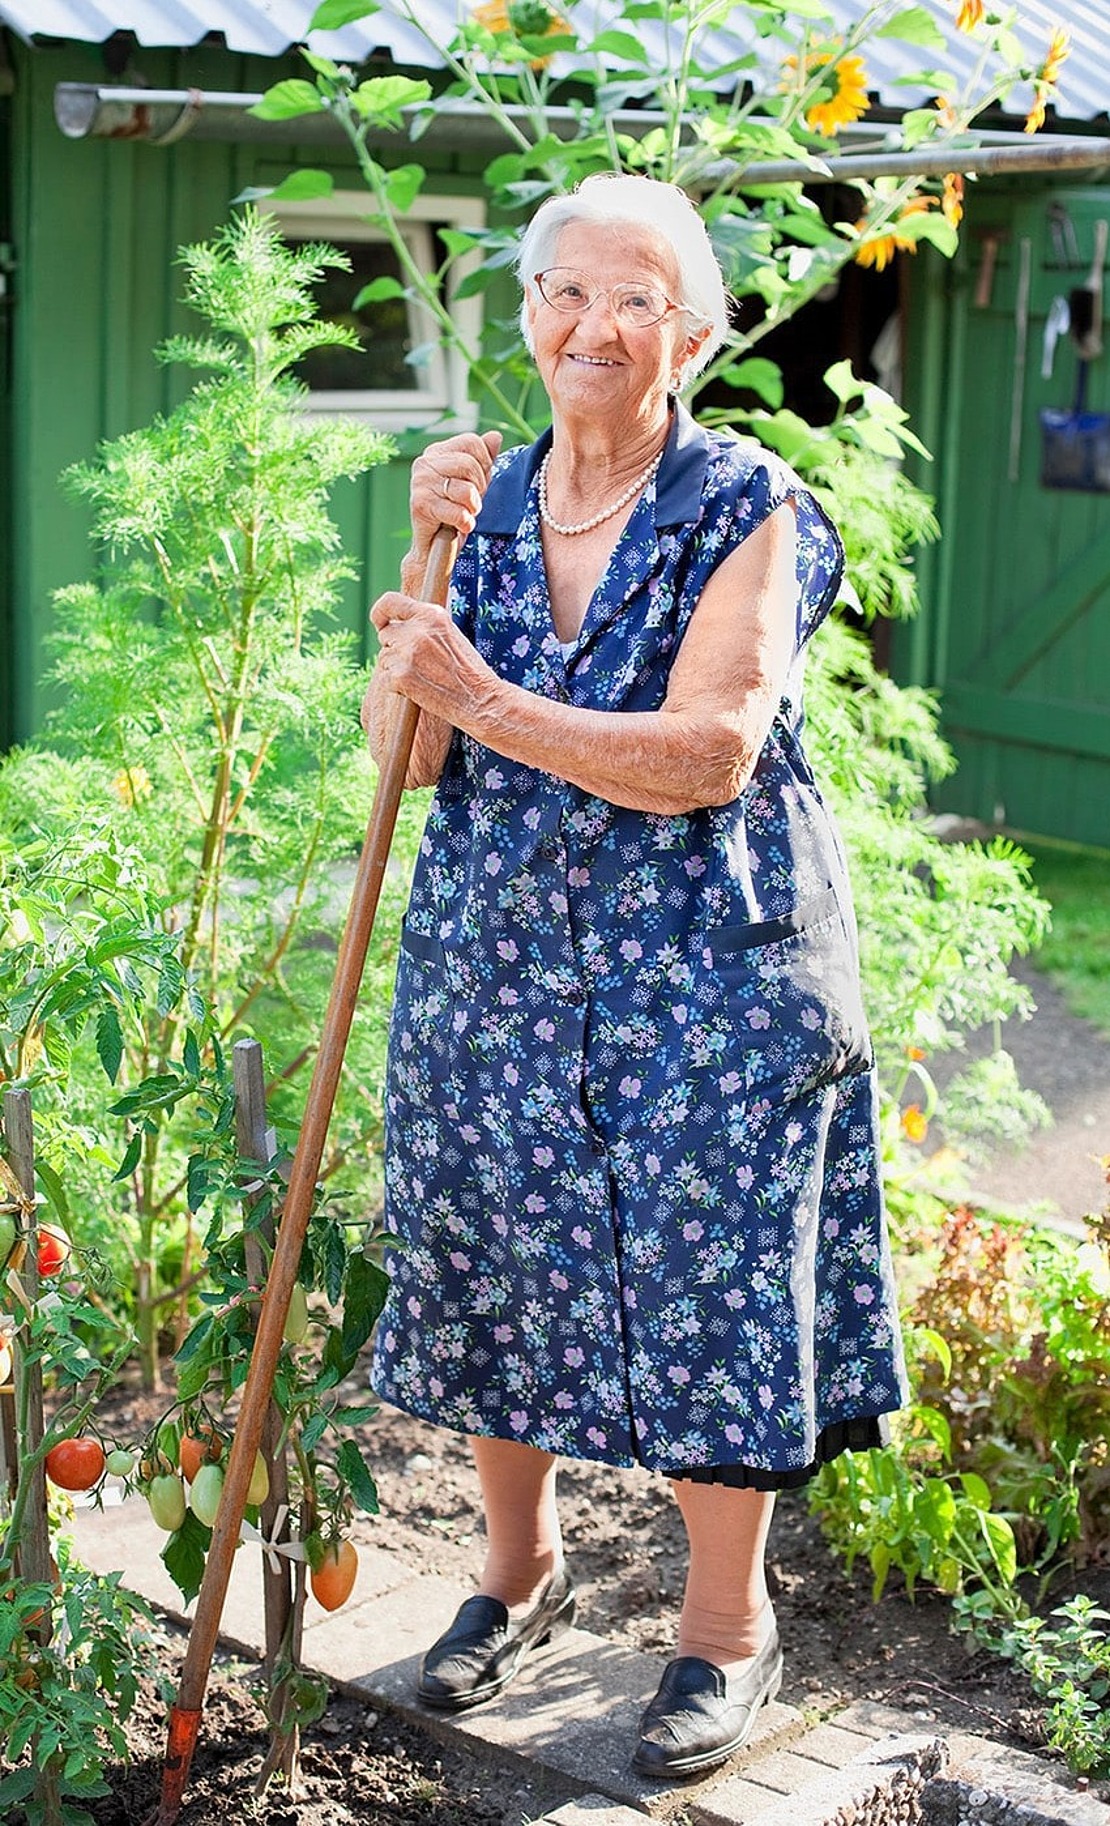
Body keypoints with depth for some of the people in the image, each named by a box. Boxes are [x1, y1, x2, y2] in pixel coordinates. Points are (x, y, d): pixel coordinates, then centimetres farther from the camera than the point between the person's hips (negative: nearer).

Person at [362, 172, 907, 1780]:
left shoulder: (746, 511, -8)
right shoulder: (489, 500, 6)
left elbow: (706, 755, -20)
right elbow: (404, 752, -1)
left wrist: (485, 698, -25)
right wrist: (430, 554, -12)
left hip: (706, 969, -4)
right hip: (496, 957, 5)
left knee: (709, 1274, 1)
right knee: (496, 1254, 13)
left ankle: (729, 1625, 20)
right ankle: (521, 1572, 36)